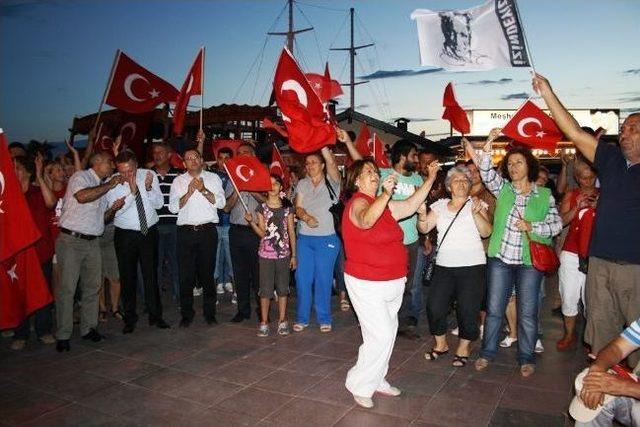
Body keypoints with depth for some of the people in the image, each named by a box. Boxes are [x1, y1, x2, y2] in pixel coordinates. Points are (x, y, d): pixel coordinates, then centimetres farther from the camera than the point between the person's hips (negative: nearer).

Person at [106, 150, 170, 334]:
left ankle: (155, 316, 19)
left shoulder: (149, 175, -4)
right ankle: (130, 318, 23)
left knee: (151, 275, 6)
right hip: (125, 235, -1)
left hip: (150, 232, 1)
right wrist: (132, 191, -26)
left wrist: (148, 188, -22)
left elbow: (159, 203, -5)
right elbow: (114, 211, -17)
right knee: (128, 277, 7)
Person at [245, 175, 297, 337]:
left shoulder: (288, 207, 3)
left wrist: (294, 254, 3)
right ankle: (264, 322, 11)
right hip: (266, 254, -1)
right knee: (265, 289, 3)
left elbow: (291, 232, 4)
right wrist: (251, 222, -18)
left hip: (284, 253, 1)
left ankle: (282, 321, 17)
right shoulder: (261, 208, 2)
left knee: (282, 287, 7)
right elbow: (262, 233, -3)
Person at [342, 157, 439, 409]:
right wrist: (386, 194, -50)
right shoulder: (358, 203, -16)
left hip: (393, 283, 9)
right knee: (381, 336, -10)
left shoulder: (383, 204, 10)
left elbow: (411, 206, 12)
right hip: (367, 284, -9)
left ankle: (376, 380, 34)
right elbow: (366, 220, -38)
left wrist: (430, 179, 10)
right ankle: (359, 385, 10)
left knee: (387, 333, 17)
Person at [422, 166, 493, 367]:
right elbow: (424, 228, 3)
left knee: (467, 311, 2)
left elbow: (486, 232, -11)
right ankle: (441, 344, 24)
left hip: (472, 267, -3)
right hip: (444, 266, 3)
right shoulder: (440, 205, 9)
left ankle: (463, 348, 26)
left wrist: (476, 213, -26)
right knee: (434, 307, 0)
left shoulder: (477, 204, 1)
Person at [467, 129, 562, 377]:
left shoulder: (544, 195, 4)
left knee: (528, 312, 6)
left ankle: (526, 358, 22)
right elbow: (486, 172, -10)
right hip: (500, 258, 1)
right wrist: (488, 145, -21)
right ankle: (487, 352, 22)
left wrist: (532, 226, -15)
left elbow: (556, 224, 1)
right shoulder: (502, 188, 6)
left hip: (530, 261, -1)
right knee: (494, 308, 8)